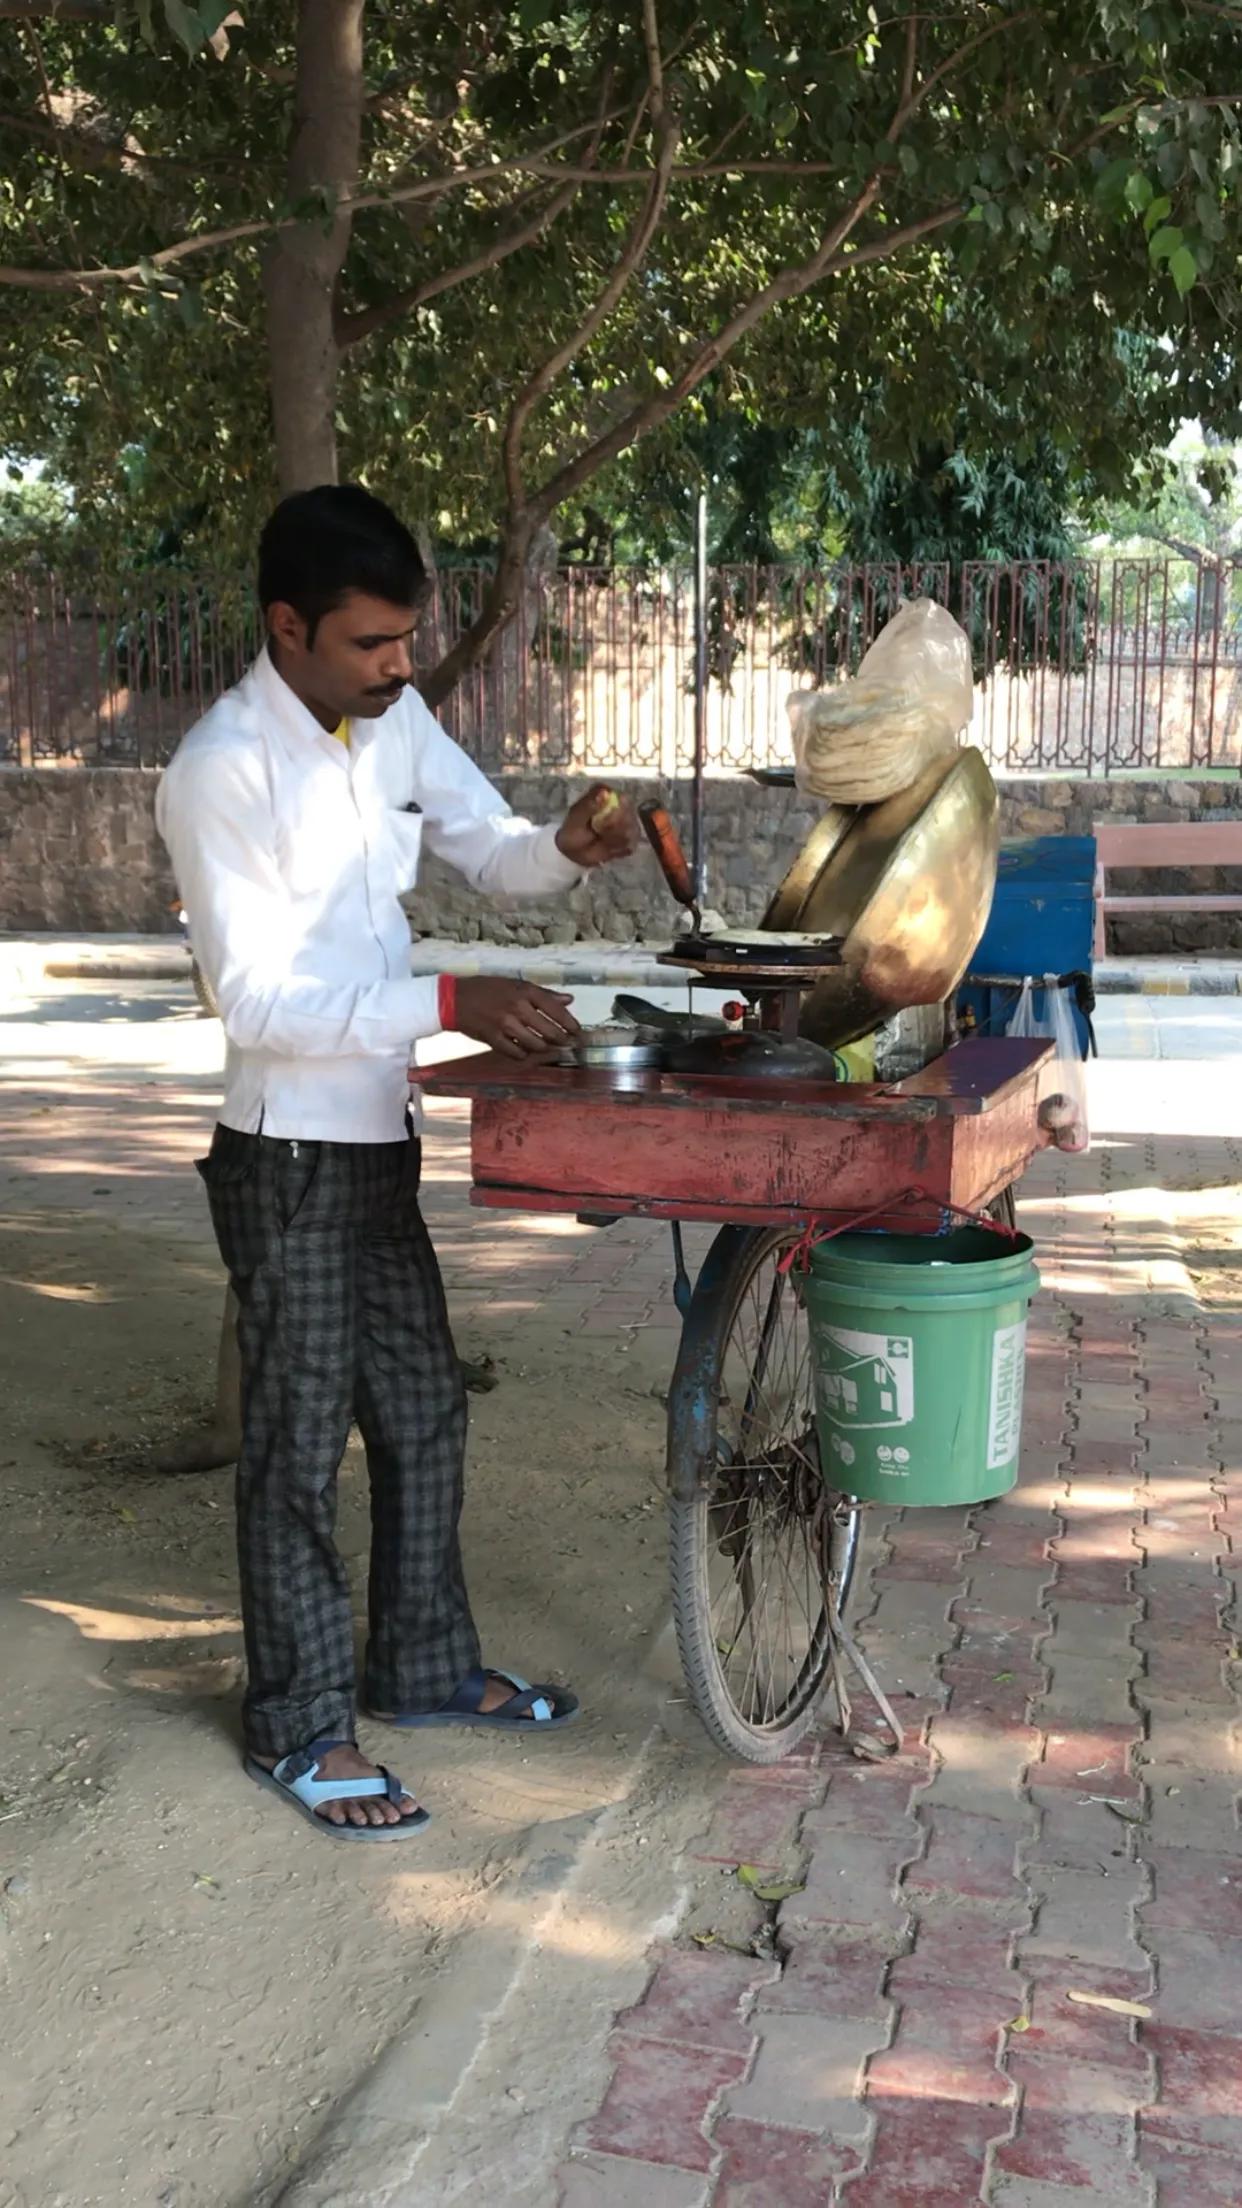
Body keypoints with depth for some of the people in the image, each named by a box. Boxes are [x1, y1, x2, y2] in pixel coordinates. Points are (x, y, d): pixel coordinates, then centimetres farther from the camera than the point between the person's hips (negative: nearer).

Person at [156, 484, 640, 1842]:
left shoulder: (394, 720, 3)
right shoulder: (224, 769, -20)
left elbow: (488, 851, 13)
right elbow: (258, 998, -24)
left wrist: (566, 849, -9)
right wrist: (447, 1006, -32)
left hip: (378, 1137, 8)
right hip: (289, 1153, -8)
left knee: (421, 1412, 16)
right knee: (301, 1439, 4)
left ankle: (424, 1668, 34)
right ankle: (296, 1729, 20)